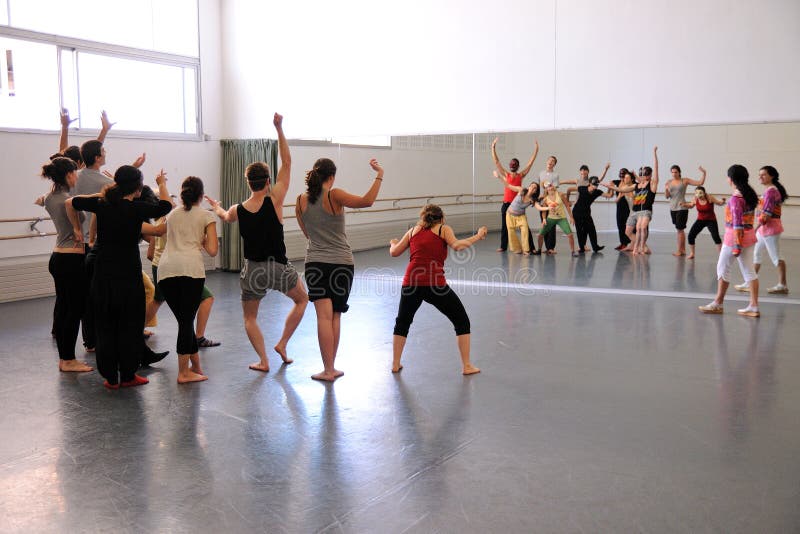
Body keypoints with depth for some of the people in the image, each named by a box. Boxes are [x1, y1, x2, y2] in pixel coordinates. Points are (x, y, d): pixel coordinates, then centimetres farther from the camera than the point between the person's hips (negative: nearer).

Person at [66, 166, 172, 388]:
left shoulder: (103, 204, 0)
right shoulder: (137, 208, -11)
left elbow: (70, 202, 13)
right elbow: (165, 206, 2)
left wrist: (77, 228, 24)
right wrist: (162, 184, 18)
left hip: (103, 275, 4)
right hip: (128, 276, -4)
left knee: (105, 326, 11)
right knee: (130, 326, 8)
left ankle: (111, 377, 15)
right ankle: (128, 376, 14)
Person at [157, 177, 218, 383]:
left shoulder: (172, 214, 25)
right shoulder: (206, 216, 13)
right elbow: (212, 250, 5)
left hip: (165, 269, 4)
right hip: (190, 267, -4)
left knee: (184, 319, 12)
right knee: (187, 319, -1)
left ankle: (196, 366, 23)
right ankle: (183, 372, 0)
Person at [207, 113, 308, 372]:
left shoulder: (237, 210, -5)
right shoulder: (274, 201, -13)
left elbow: (225, 217, 22)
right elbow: (287, 163, -9)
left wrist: (216, 207, 45)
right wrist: (279, 129, -9)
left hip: (252, 270, 2)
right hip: (279, 268, -2)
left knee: (250, 317, 20)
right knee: (302, 299, 25)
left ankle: (263, 361, 10)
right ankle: (282, 344, 17)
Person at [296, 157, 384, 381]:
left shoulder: (301, 201, 1)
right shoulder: (334, 196, -12)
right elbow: (366, 201, -25)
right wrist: (379, 175, -19)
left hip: (315, 262, 2)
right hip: (342, 263, -1)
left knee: (324, 316, -1)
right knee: (335, 316, 11)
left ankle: (328, 369, -3)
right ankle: (331, 367, 17)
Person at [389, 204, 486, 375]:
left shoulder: (414, 230, 19)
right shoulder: (443, 229, 11)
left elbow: (394, 252, 21)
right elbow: (456, 245, -8)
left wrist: (393, 243, 43)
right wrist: (477, 236, 3)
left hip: (411, 283, 3)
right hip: (435, 285, -3)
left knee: (402, 323, 27)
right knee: (462, 321, 14)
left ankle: (395, 364, 26)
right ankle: (466, 366, 11)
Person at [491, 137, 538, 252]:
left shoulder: (521, 175, 3)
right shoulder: (506, 175, 6)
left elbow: (530, 162, 0)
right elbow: (496, 162, 4)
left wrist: (536, 150, -4)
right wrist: (493, 147, 0)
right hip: (506, 203, 2)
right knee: (504, 226, 8)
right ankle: (503, 246, 18)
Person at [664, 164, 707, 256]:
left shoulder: (684, 181, -2)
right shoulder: (669, 182, 8)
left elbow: (700, 183, -2)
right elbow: (667, 196, 8)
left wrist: (703, 173, -12)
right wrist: (666, 190, -11)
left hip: (682, 208, -5)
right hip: (673, 208, 5)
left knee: (680, 229, -6)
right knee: (680, 229, 11)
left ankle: (679, 250, 0)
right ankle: (683, 250, 16)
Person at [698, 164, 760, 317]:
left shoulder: (735, 198, -17)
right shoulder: (750, 195, 8)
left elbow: (737, 224, -20)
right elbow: (749, 218, 13)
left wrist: (736, 245, -20)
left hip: (734, 236, -8)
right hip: (749, 236, 8)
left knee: (723, 268, 6)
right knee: (749, 270, 8)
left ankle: (717, 304, 15)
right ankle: (754, 307, 8)